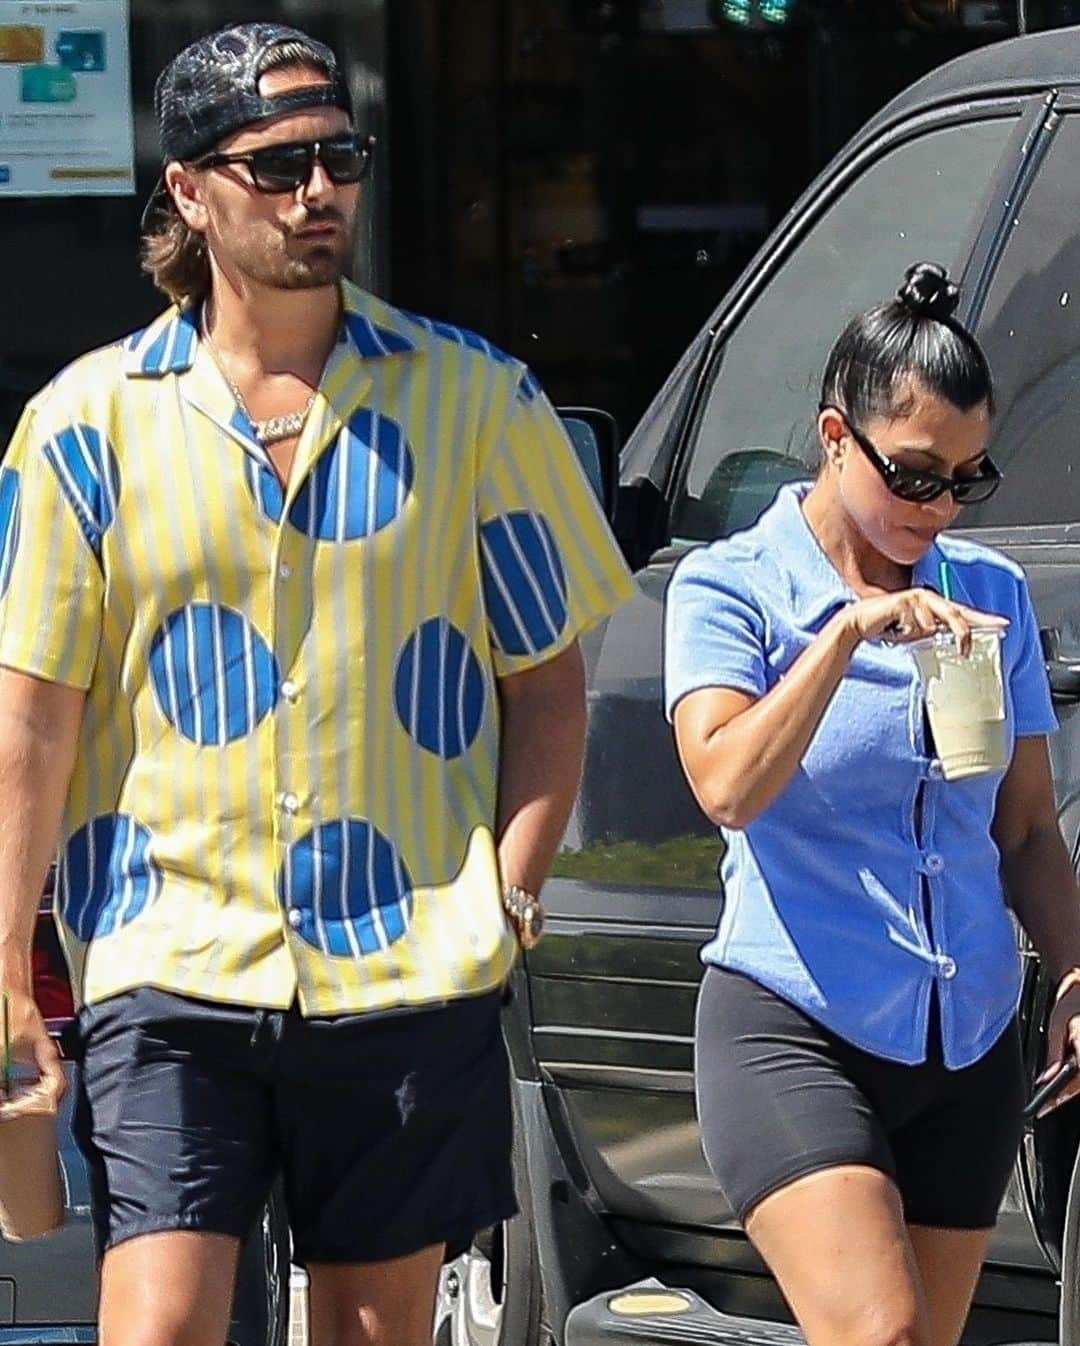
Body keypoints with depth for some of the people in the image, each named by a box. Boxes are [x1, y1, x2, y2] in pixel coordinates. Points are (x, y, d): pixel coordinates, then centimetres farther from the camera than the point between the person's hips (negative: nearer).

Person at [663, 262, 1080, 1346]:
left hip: (967, 1046, 5)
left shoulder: (991, 595, 10)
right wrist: (850, 631, -26)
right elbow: (726, 787, -19)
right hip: (794, 1029, -5)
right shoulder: (733, 586, -4)